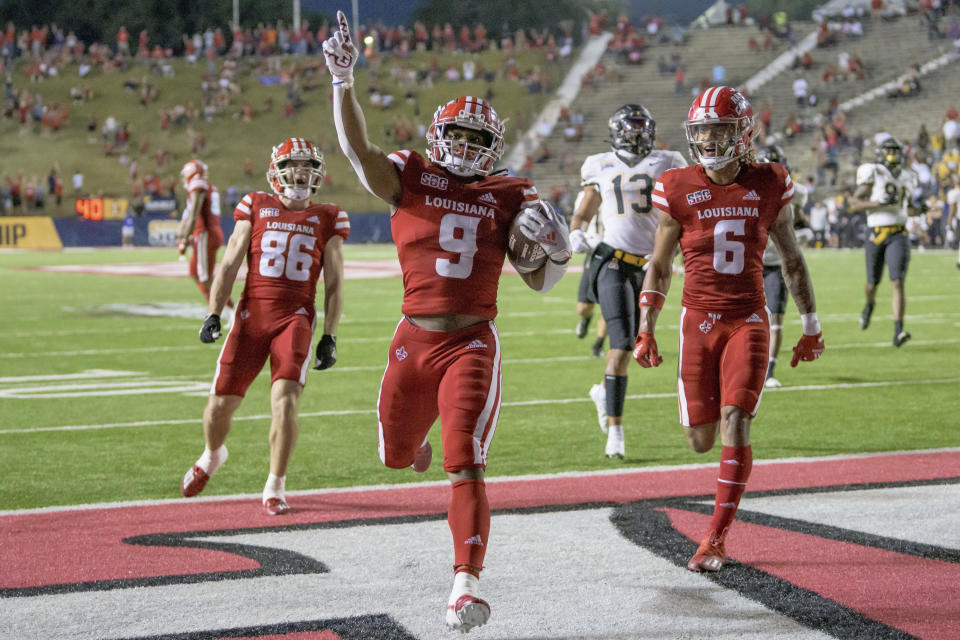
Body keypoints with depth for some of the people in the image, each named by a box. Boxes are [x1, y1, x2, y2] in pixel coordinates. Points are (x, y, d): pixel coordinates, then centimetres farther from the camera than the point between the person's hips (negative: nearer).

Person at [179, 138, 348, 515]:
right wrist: (213, 315, 0)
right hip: (252, 315, 1)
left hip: (296, 318, -1)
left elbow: (333, 284, 10)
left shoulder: (326, 220, 9)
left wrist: (330, 338, 4)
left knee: (286, 399, -19)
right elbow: (229, 266, 9)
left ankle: (275, 488, -4)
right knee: (221, 401, 2)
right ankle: (212, 455, 36)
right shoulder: (256, 208, 9)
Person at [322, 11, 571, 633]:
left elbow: (539, 280, 12)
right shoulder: (410, 179, 1)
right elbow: (358, 149, -19)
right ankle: (417, 442, 60)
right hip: (415, 340, 1)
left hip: (473, 343, -1)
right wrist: (343, 80, -30)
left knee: (467, 469, -15)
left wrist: (556, 247, -10)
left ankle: (467, 582, -17)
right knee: (396, 453, 20)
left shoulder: (508, 197, 5)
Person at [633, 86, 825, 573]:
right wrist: (645, 331, 4)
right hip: (698, 322, 1)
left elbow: (791, 260, 12)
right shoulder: (678, 190, -1)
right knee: (702, 440, 4)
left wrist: (810, 326, 15)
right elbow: (659, 267, 8)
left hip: (747, 322, -1)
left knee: (734, 427, -16)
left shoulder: (769, 186, 0)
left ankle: (716, 539, -10)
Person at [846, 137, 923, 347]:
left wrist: (919, 210, 3)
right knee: (873, 282, 11)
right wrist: (880, 202, -21)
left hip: (898, 235, 2)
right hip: (875, 234, -2)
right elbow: (853, 205, -9)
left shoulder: (907, 178, 11)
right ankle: (870, 305, 48)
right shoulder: (873, 174, -4)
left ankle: (898, 331, -19)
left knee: (897, 282, -13)